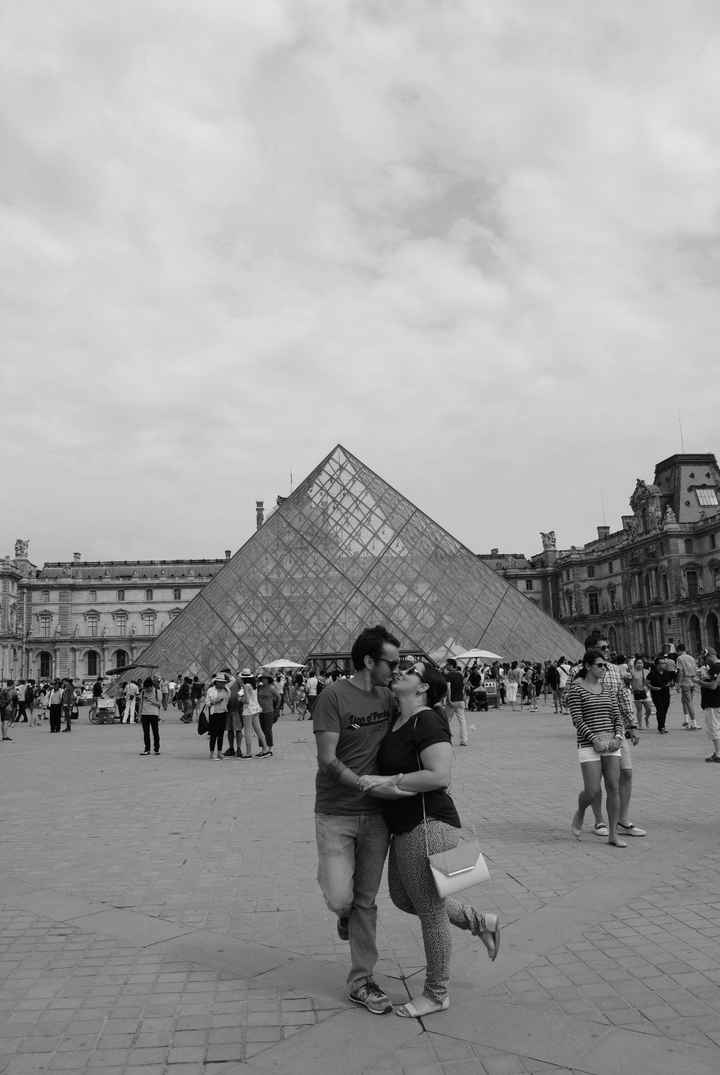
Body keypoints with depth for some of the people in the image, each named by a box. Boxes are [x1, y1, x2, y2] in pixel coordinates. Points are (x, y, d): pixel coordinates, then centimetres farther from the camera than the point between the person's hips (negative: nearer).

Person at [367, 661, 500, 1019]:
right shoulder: (397, 721, 9)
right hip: (404, 827, 10)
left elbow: (440, 776, -26)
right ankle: (481, 922, 33)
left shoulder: (427, 721, -17)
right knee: (402, 898, 21)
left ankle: (436, 994, 25)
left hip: (429, 824, -10)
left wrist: (388, 782, -23)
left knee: (430, 909, 5)